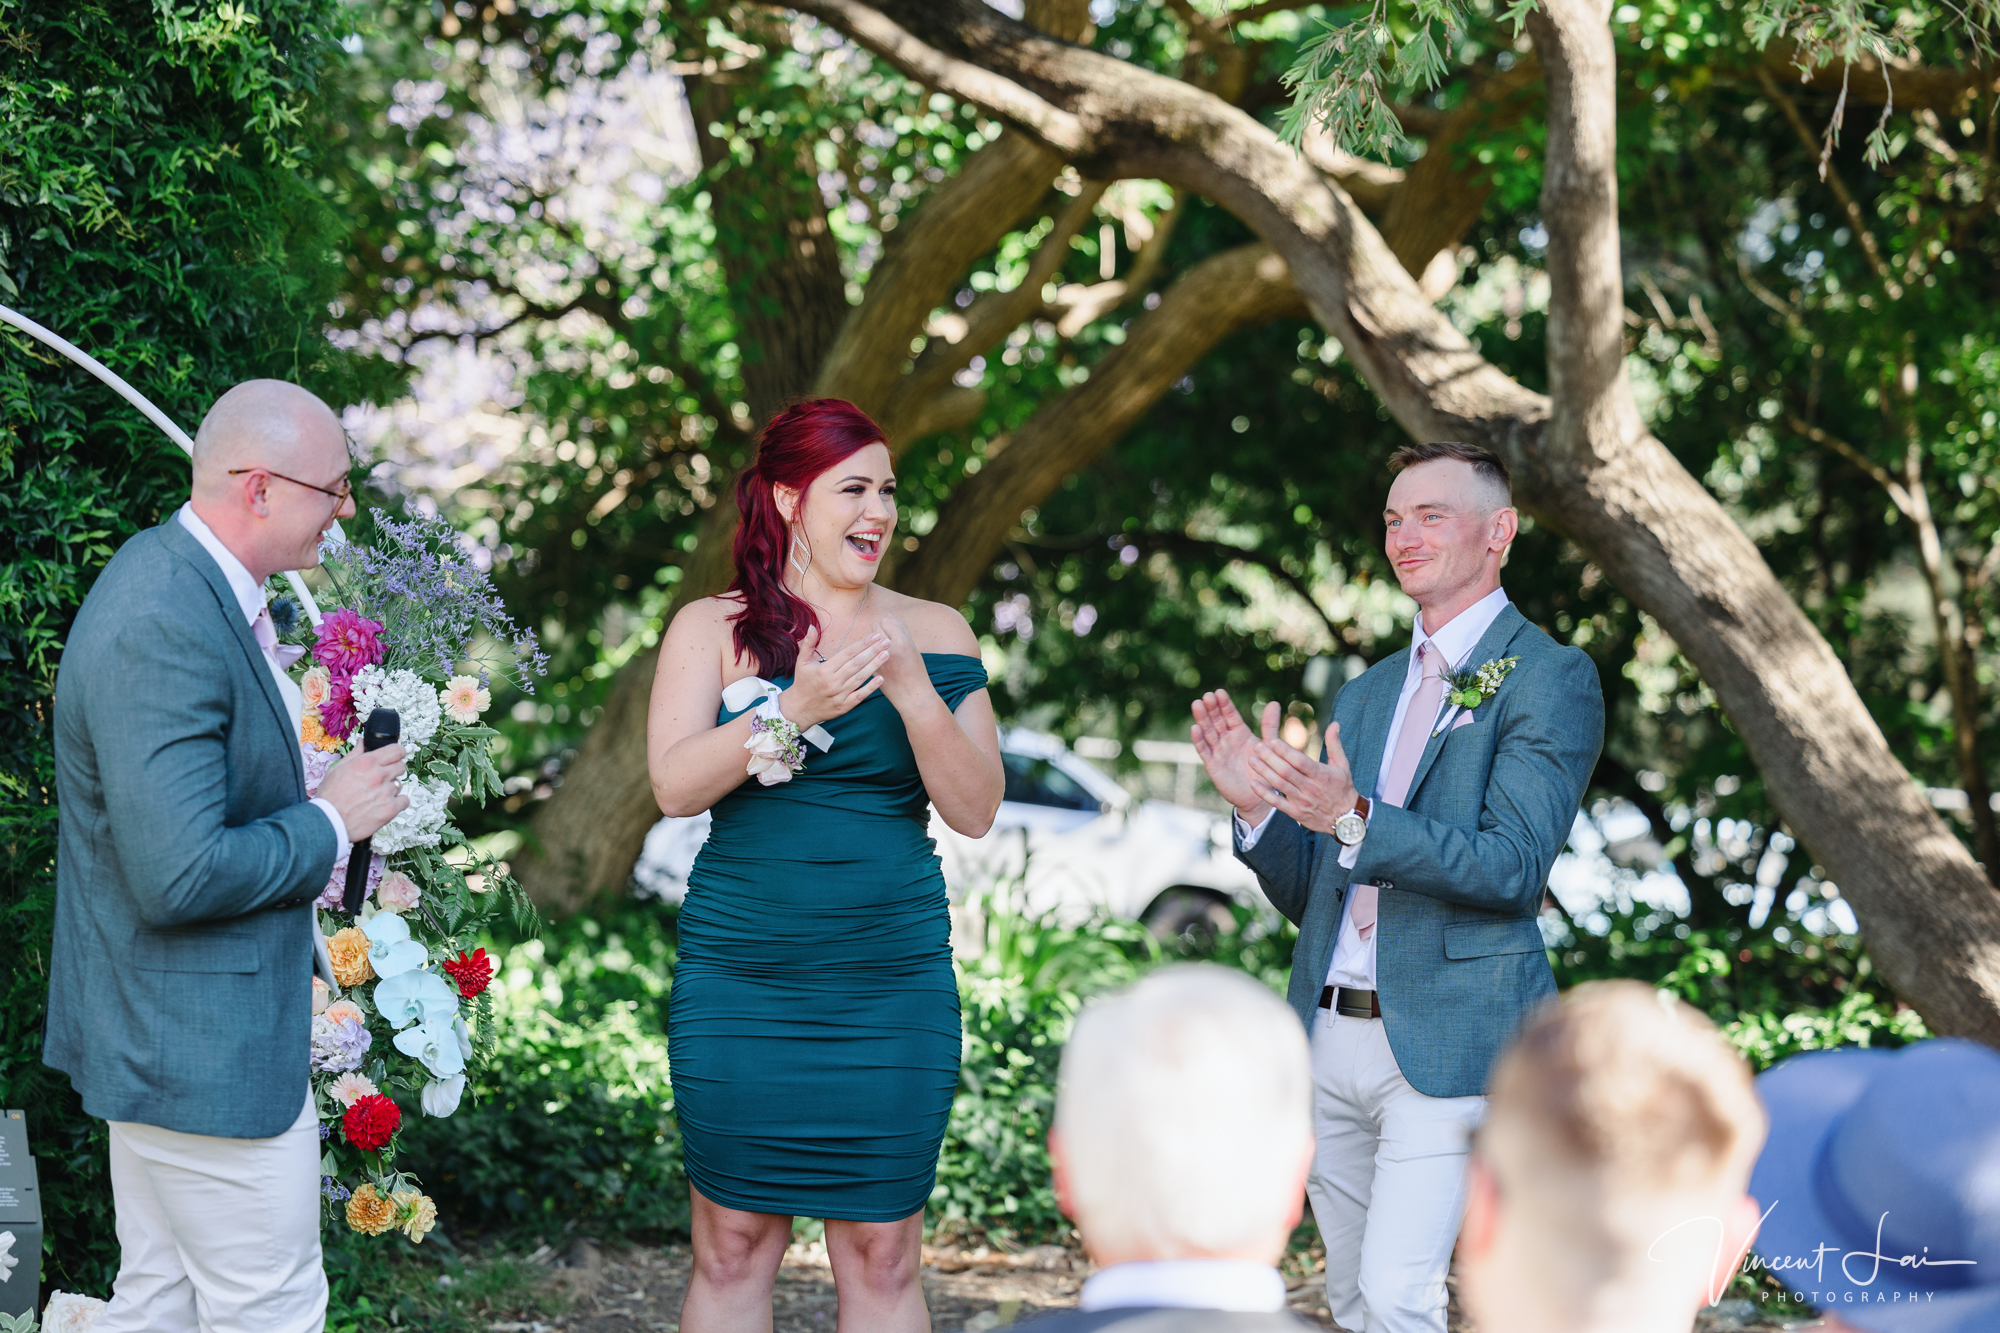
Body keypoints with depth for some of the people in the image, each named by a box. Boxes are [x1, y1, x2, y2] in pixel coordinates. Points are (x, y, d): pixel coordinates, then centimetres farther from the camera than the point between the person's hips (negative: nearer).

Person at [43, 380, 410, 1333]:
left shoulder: (181, 581, 8)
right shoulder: (162, 630, -27)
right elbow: (180, 876, -31)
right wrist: (329, 822, -17)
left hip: (157, 1032, 11)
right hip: (203, 1043, -11)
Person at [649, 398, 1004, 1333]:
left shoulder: (932, 633, 8)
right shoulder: (712, 628, 5)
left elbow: (976, 811, 1)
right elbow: (674, 786, -9)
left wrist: (913, 693, -15)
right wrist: (791, 711, -22)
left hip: (893, 984, 1)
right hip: (737, 985, -1)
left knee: (881, 1256, 2)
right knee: (732, 1249, 3)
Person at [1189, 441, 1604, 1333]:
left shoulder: (1550, 680, -5)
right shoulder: (1365, 695, 18)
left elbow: (1513, 867, -17)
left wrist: (1353, 819, -29)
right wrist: (1255, 802, -2)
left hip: (1447, 1045, -7)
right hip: (1332, 1038, 8)